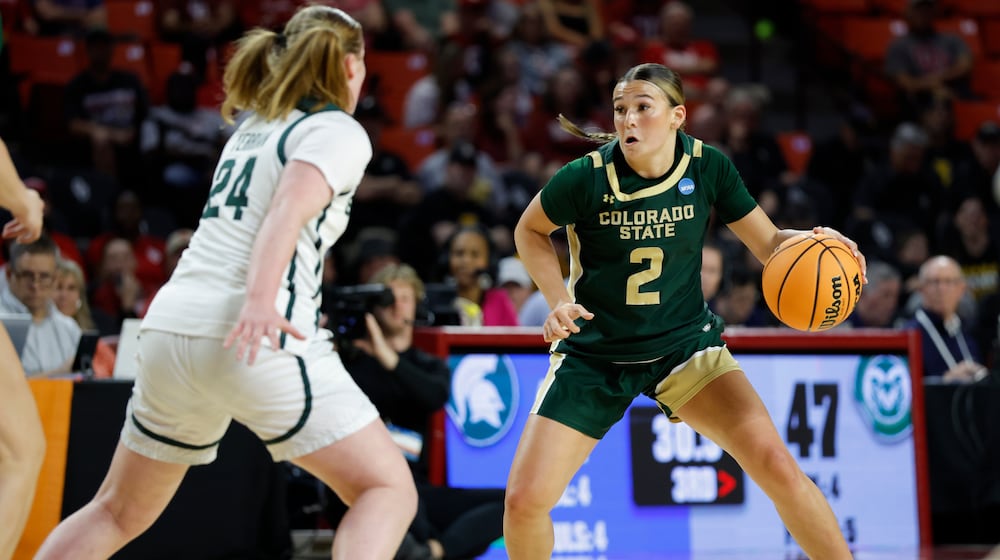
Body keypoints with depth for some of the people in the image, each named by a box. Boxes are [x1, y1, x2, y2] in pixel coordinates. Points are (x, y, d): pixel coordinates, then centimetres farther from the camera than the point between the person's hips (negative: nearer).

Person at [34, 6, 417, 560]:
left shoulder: (254, 126, 24)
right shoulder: (338, 131, 2)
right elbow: (289, 209, -16)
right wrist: (260, 299, -31)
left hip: (171, 328, 8)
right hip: (258, 342, -8)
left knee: (118, 512, 20)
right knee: (388, 490, -4)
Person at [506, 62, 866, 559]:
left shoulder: (708, 167, -11)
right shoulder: (587, 177, -17)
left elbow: (769, 242, -1)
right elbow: (529, 231, 2)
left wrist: (813, 242, -23)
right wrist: (560, 302, -12)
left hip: (684, 342, 1)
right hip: (594, 351, -1)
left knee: (775, 464, -19)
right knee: (525, 499, -12)